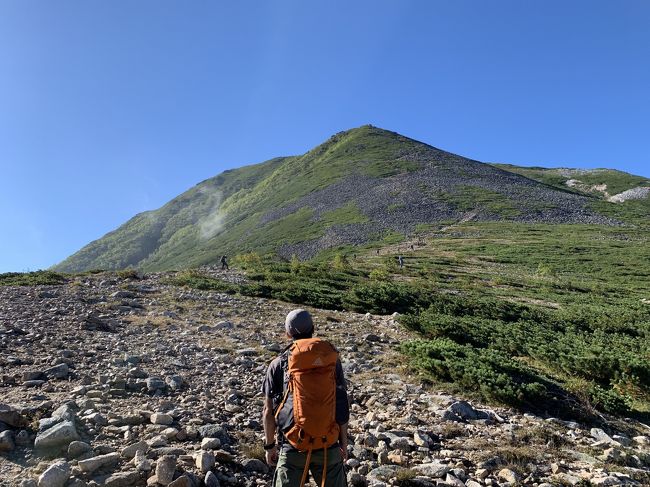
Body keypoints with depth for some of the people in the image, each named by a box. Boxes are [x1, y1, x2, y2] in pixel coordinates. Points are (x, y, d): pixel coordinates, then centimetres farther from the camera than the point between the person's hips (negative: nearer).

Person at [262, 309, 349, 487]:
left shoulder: (278, 365, -4)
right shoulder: (331, 361, -2)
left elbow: (268, 410, -2)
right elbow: (343, 406, 0)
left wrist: (269, 445, 10)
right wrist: (343, 443, 10)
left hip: (292, 446, -1)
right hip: (328, 445, 1)